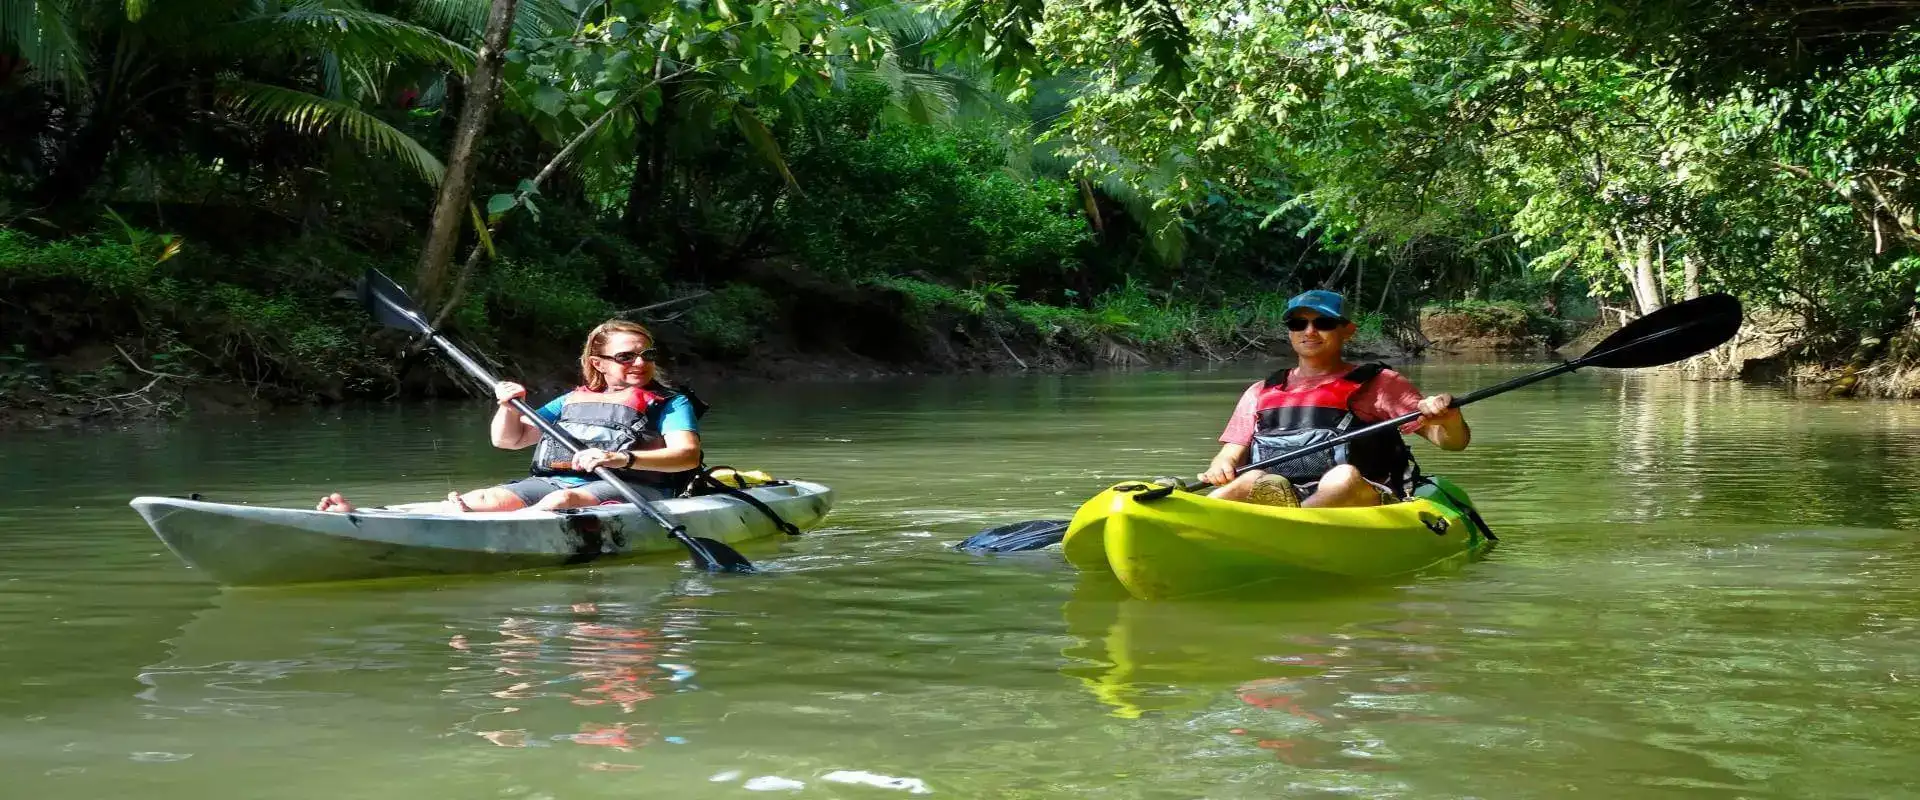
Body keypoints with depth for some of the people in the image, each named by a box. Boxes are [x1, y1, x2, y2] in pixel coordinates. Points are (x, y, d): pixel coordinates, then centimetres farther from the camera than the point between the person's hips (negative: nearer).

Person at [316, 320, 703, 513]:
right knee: (487, 499, -22)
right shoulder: (572, 401, 27)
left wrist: (624, 459, -25)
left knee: (561, 501, -36)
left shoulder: (671, 403, 12)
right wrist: (509, 406, 1)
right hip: (552, 480, 4)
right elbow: (507, 440, 24)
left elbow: (688, 454, -8)